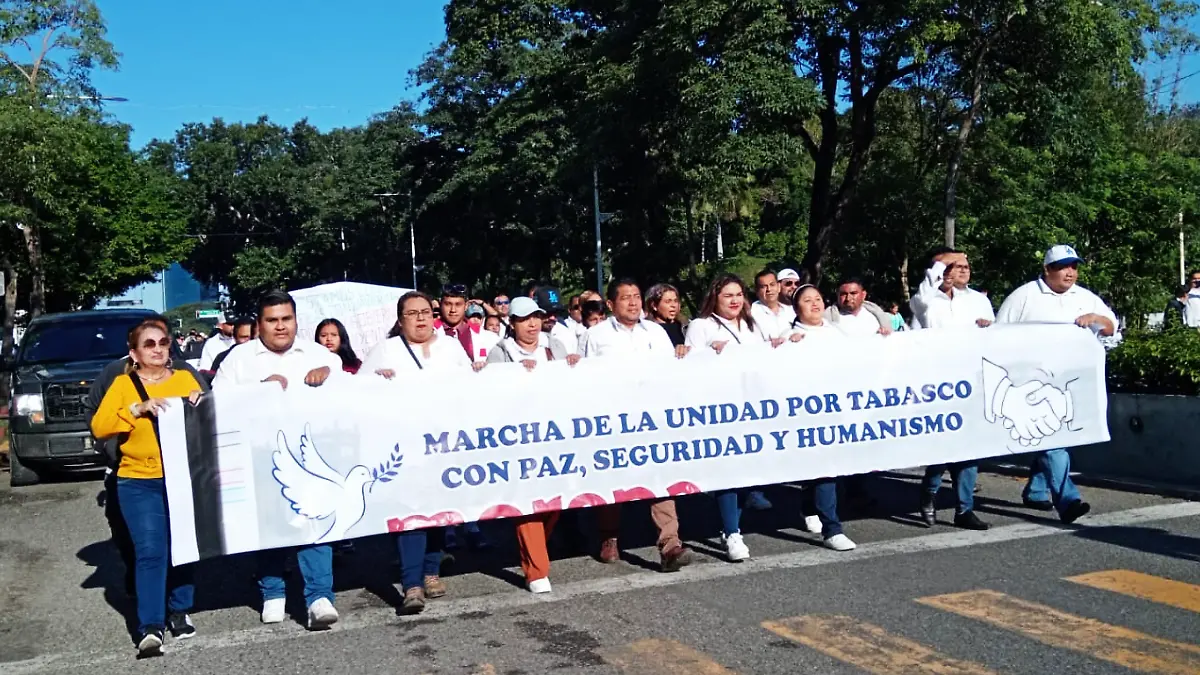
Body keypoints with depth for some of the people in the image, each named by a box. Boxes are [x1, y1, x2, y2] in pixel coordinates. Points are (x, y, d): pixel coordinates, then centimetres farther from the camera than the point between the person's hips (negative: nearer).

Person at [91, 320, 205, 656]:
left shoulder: (185, 379, 10)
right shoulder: (122, 384, 5)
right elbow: (99, 426, -5)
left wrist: (200, 405, -11)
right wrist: (137, 409, -16)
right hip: (139, 482, -2)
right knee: (151, 552, -10)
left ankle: (179, 612, 24)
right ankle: (150, 627, -9)